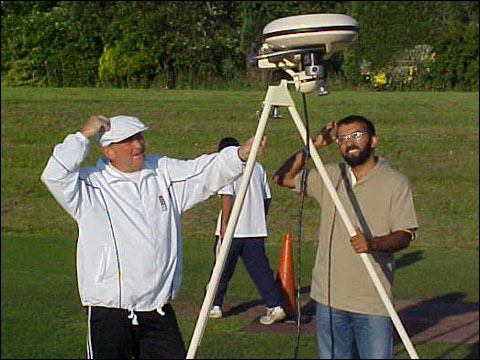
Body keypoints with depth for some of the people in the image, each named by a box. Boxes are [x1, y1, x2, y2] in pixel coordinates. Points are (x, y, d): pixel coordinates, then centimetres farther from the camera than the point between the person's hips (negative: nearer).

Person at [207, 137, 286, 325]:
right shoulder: (258, 167, 13)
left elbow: (227, 198, -15)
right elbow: (267, 198, 13)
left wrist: (223, 227, -15)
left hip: (232, 230, -5)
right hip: (256, 229, 5)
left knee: (222, 268, 9)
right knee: (260, 268, 4)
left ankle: (215, 306, 17)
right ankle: (275, 306, -7)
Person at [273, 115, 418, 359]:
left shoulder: (395, 183, -2)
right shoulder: (330, 176, 9)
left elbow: (404, 235, -7)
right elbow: (282, 177, 7)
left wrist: (373, 243, -27)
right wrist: (313, 145, -2)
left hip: (373, 303, -4)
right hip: (329, 297, 4)